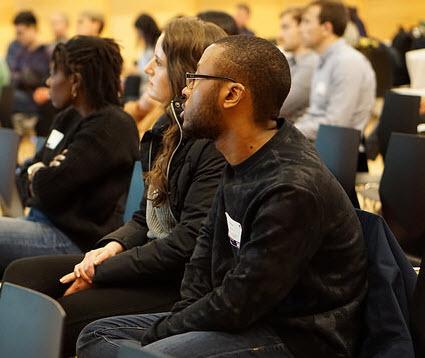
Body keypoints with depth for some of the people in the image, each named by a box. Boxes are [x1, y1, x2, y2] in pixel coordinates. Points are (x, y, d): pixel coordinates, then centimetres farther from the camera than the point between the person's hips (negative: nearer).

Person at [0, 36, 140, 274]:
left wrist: (38, 175, 4)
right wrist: (37, 175, -4)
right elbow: (26, 175, 19)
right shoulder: (69, 117, 16)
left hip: (75, 239, -9)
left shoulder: (111, 126, -14)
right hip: (43, 222, 9)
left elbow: (50, 188, -19)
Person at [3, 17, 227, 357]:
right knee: (22, 275, -1)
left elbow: (188, 243, -21)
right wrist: (115, 245, -2)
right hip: (149, 258, 9)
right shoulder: (169, 126, 12)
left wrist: (101, 272, -15)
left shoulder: (217, 144, -17)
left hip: (179, 281, -9)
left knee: (67, 313, -25)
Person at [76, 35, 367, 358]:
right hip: (245, 316, 10)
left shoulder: (292, 189, -24)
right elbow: (210, 240, 20)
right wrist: (185, 313, 5)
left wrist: (156, 332, -8)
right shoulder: (243, 159, 5)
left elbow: (236, 307, -21)